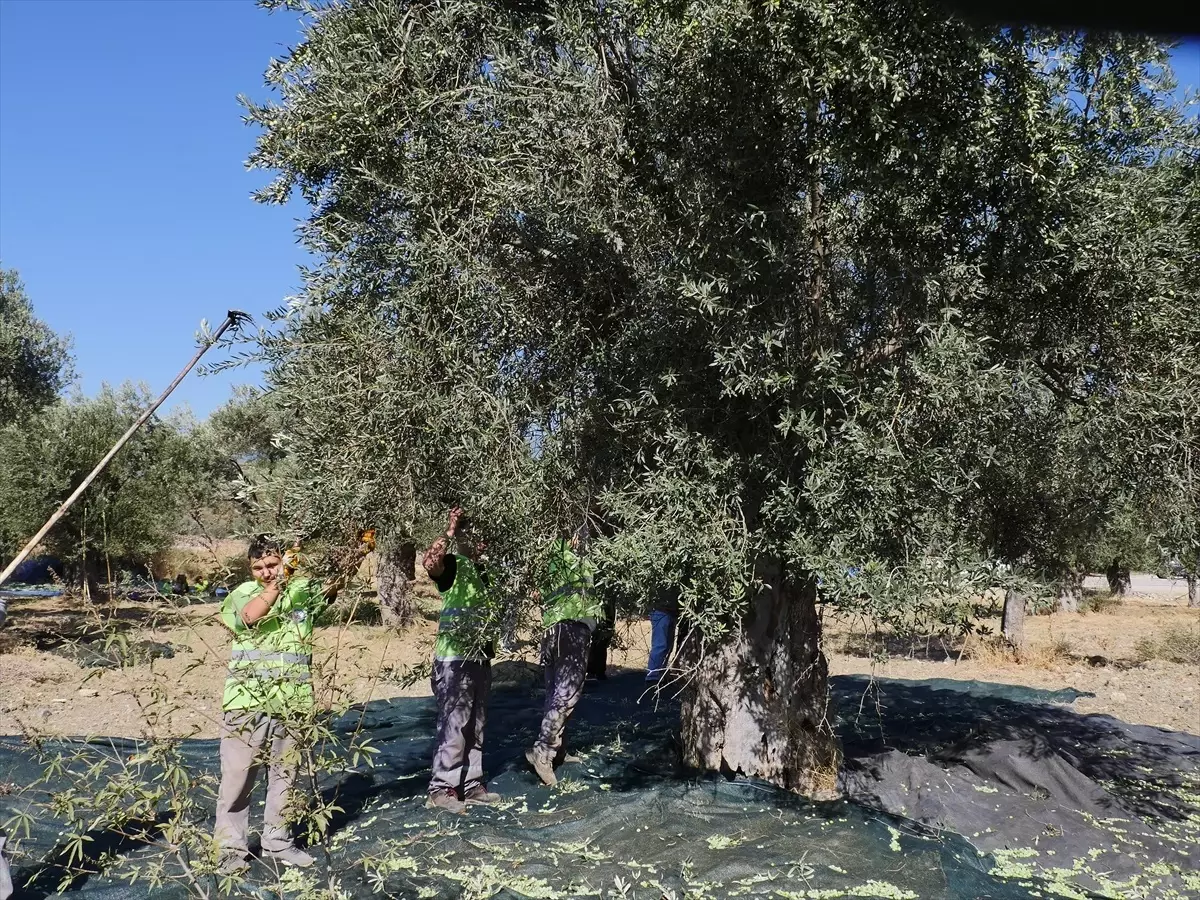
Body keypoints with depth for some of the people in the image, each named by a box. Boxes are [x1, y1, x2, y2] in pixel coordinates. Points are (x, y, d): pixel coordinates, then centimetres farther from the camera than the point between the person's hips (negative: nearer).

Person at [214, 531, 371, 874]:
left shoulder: (303, 589, 5)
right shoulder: (242, 593, -1)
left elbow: (332, 584, -11)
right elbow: (249, 616, -22)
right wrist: (279, 583, -31)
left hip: (291, 703, 3)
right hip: (247, 702, -2)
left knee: (285, 775, 13)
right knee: (237, 777, 5)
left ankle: (277, 842, 27)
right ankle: (231, 848, 17)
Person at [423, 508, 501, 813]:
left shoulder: (479, 571, 14)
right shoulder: (452, 564, -11)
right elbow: (429, 562, -35)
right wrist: (450, 531, -35)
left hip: (479, 658, 9)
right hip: (454, 659, -9)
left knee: (475, 727, 14)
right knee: (454, 725, -6)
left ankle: (472, 785, 23)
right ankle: (441, 789, 3)